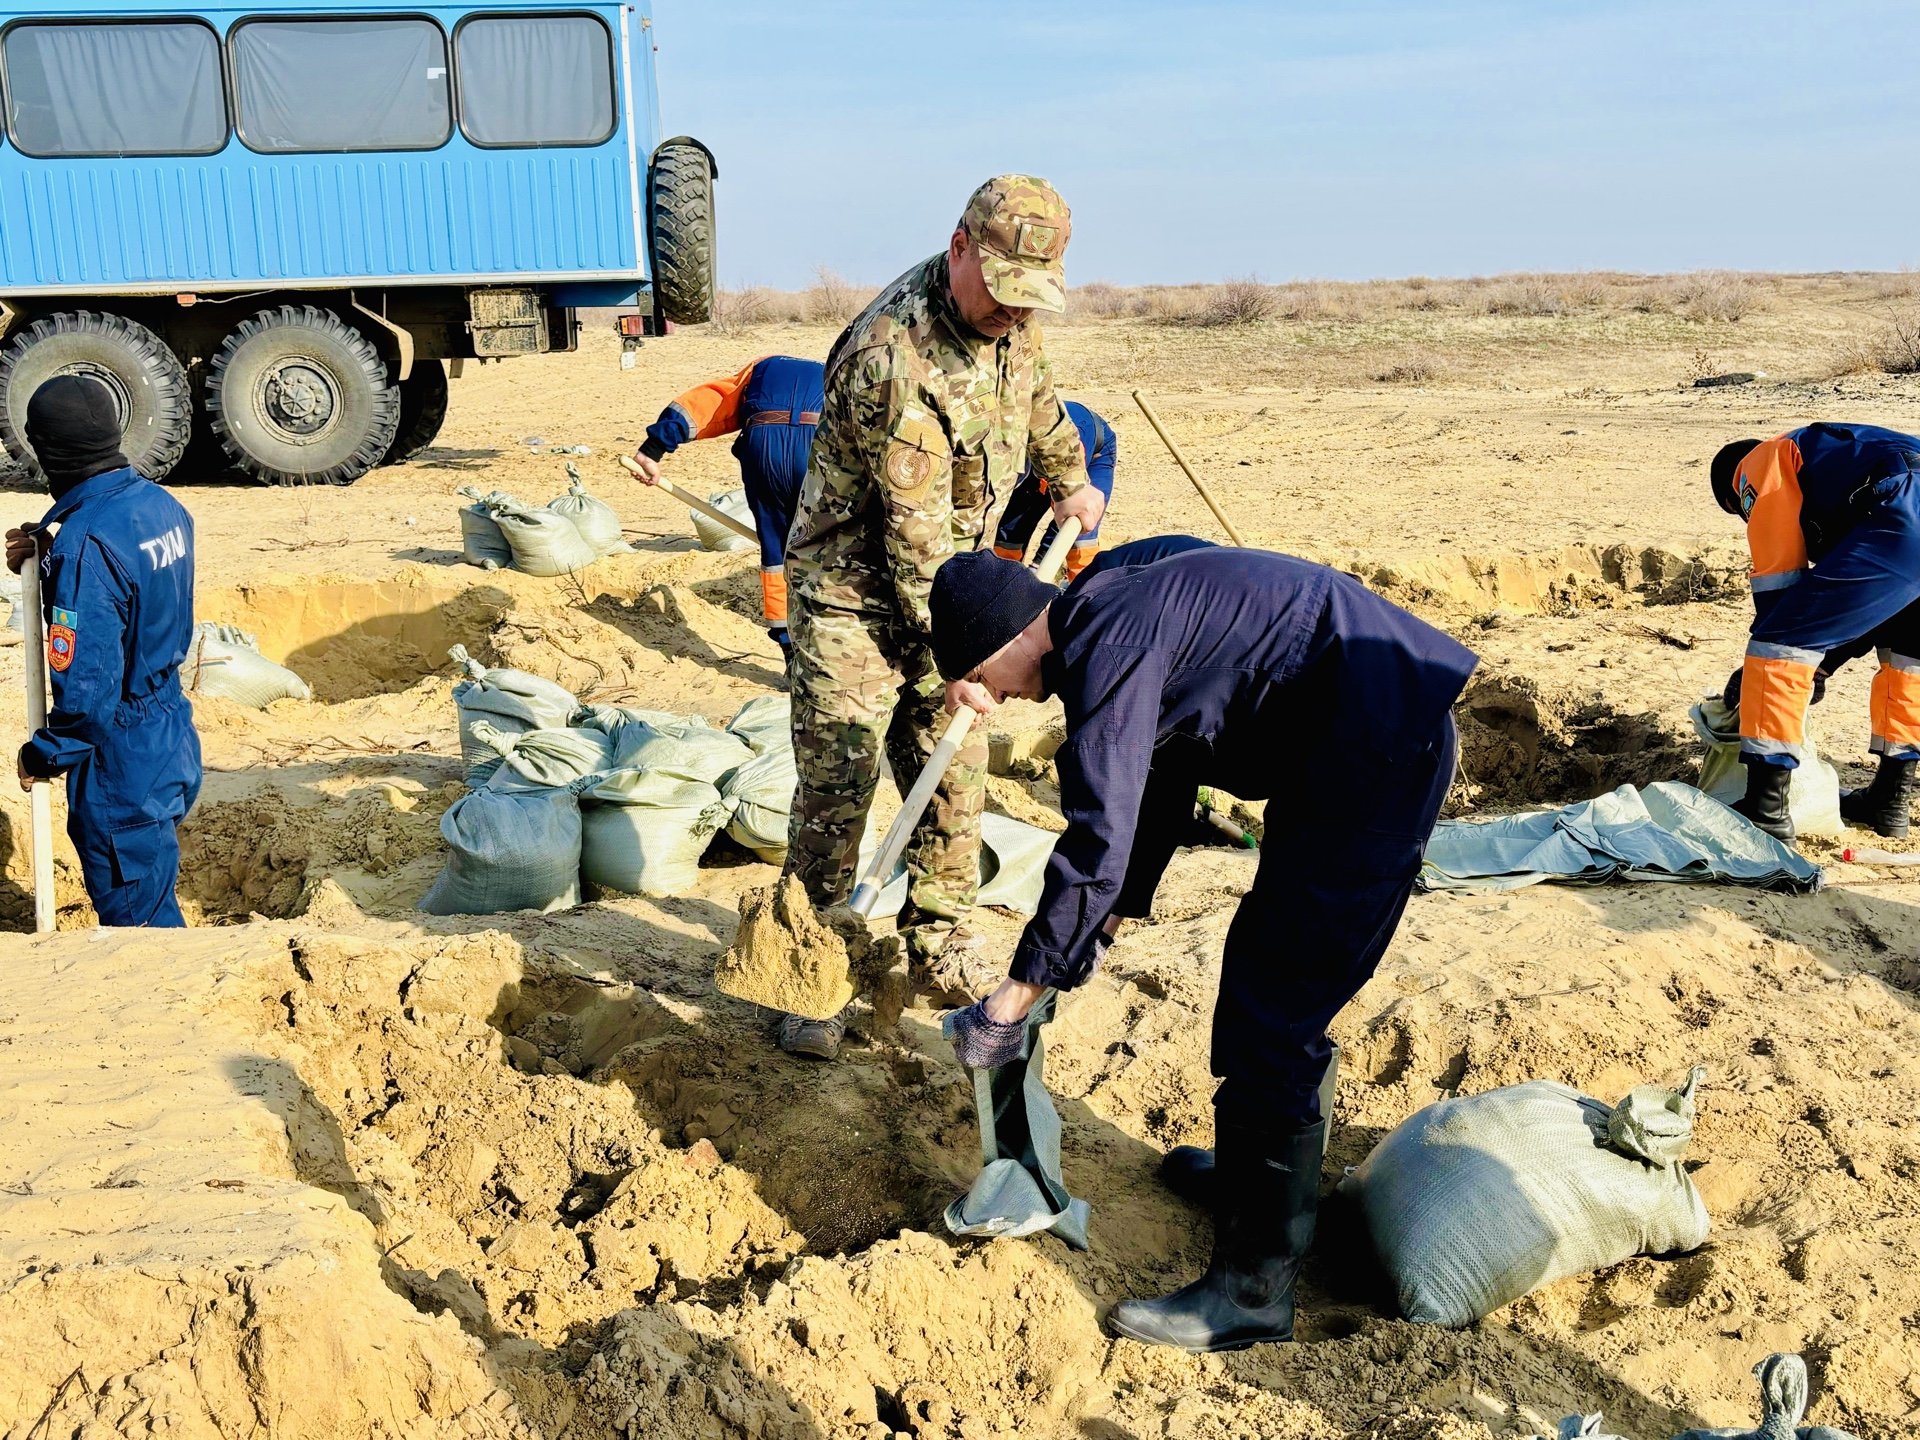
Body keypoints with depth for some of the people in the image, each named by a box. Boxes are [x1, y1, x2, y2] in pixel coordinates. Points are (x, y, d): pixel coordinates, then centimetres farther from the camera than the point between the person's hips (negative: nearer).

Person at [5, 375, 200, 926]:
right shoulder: (160, 504, 1)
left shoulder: (85, 541, -25)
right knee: (154, 900, 23)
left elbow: (87, 685, -25)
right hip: (172, 733, 9)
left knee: (137, 917, 5)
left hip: (123, 758, -9)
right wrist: (44, 559, 4)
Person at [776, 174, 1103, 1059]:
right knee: (836, 784, -5)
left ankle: (939, 951, 23)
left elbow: (1035, 392, 24)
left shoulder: (1006, 320, -2)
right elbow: (916, 529, -27)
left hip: (941, 587, 7)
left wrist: (1069, 478, 31)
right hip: (852, 593, -7)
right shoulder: (895, 355, -28)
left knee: (954, 776, 8)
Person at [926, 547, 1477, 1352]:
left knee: (1272, 1014, -6)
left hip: (1381, 749, -11)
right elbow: (1158, 788, 27)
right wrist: (1104, 927, 33)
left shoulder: (1107, 644, -18)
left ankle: (1252, 1291, 4)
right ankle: (1262, 1168, 43)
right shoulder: (1118, 620, 15)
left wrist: (1018, 993, -14)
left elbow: (1100, 842, -22)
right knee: (1269, 968, 24)